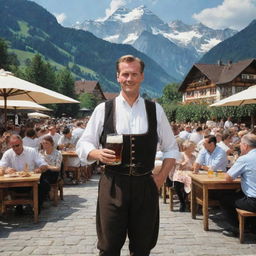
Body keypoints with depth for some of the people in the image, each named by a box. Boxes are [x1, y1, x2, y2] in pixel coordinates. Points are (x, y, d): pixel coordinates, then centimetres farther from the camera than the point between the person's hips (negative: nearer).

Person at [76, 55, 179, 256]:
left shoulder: (155, 110, 5)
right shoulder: (103, 109, 1)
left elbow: (171, 149, 12)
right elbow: (83, 145, 6)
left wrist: (161, 177, 1)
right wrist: (98, 154, -14)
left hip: (145, 185, 2)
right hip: (112, 185, -1)